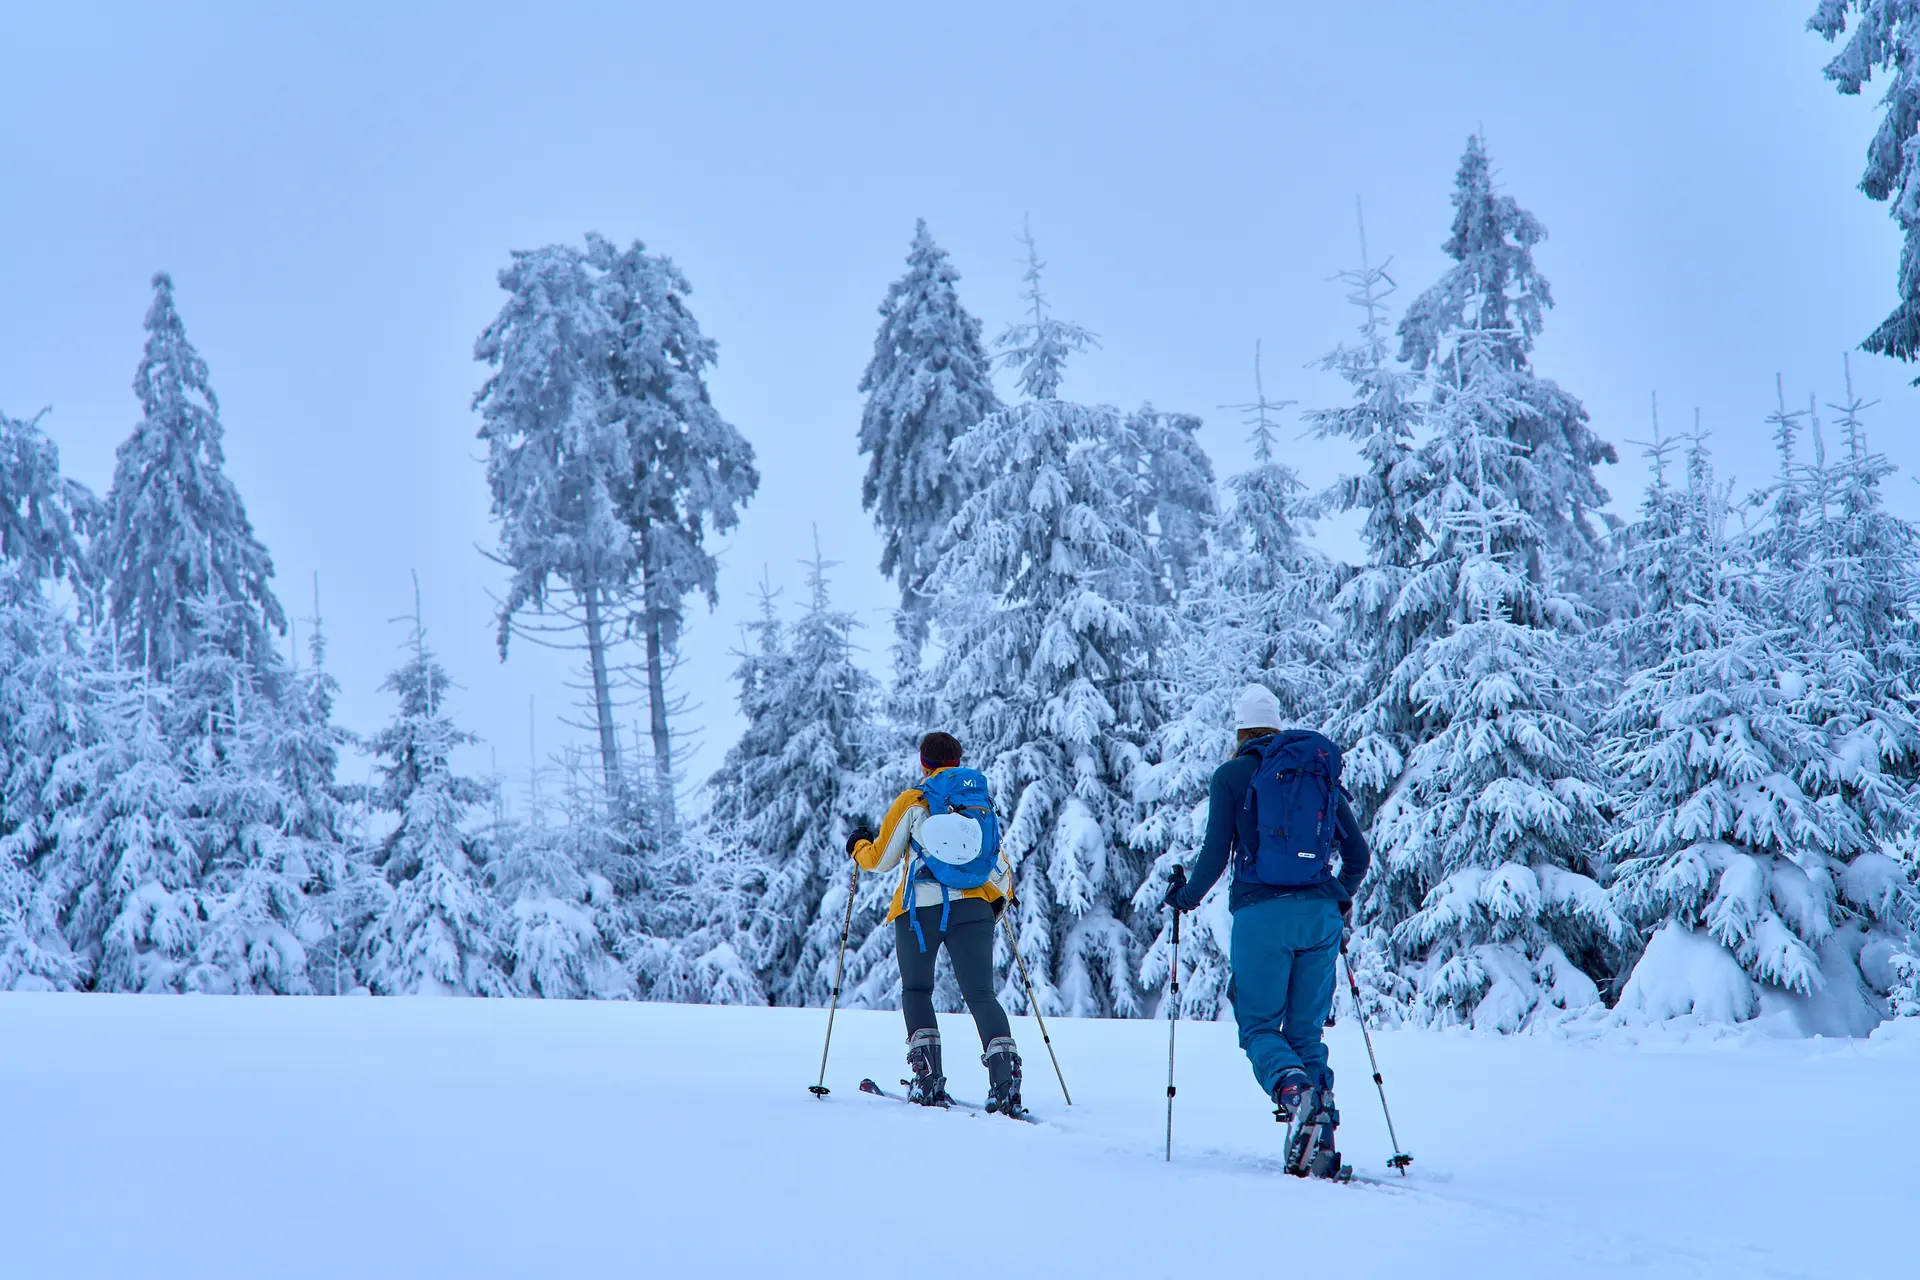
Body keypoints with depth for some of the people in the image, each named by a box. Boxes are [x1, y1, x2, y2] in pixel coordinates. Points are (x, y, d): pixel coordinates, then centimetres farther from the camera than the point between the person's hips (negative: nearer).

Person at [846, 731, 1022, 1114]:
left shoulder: (912, 802, 4)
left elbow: (881, 860, 8)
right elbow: (1001, 870, 17)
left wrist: (859, 845, 29)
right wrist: (999, 901, 37)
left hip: (920, 909, -2)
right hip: (972, 907, 2)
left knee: (916, 992, 17)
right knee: (981, 995, 0)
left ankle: (929, 1082, 5)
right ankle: (1005, 1079, -21)